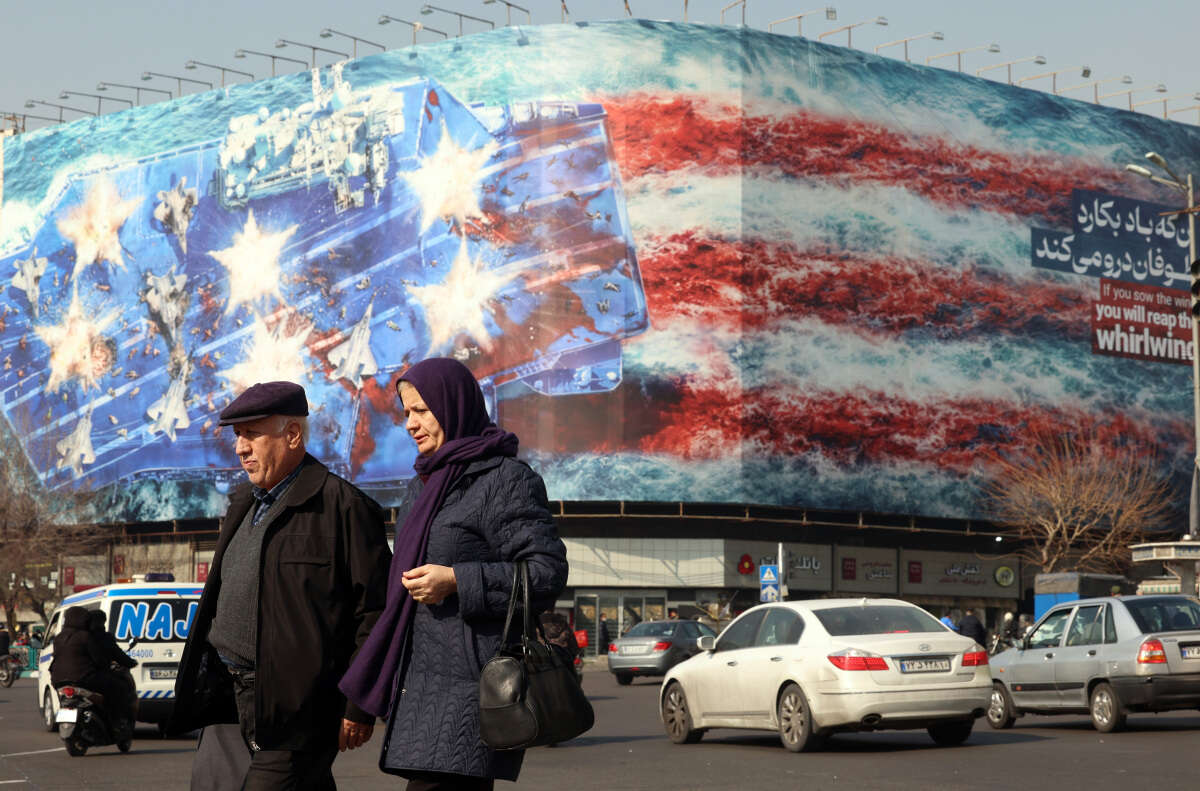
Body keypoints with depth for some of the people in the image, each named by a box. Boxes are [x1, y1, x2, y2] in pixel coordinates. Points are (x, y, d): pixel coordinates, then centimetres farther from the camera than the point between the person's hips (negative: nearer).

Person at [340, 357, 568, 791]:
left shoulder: (506, 479, -8)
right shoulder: (439, 480, 20)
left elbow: (548, 572, -14)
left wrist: (457, 582, -22)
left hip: (471, 680, -9)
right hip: (429, 682, 9)